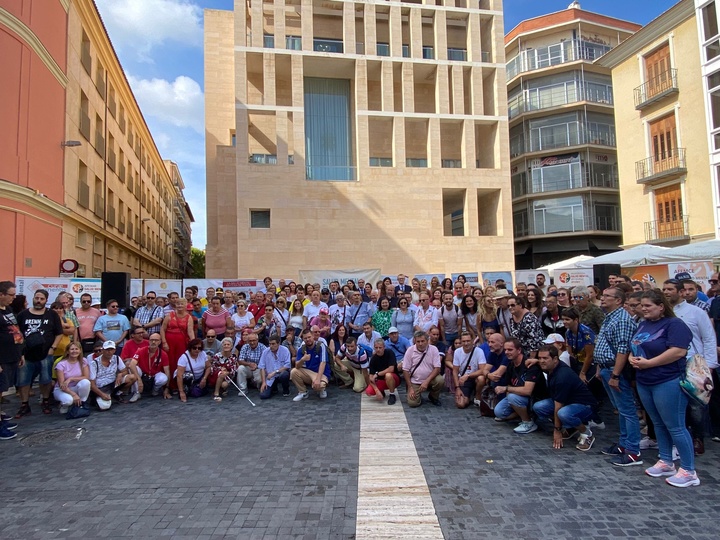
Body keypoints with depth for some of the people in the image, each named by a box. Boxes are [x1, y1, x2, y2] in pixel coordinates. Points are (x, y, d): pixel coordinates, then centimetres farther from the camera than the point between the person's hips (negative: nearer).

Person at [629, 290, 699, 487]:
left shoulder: (674, 324, -13)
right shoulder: (643, 324, 12)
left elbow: (678, 351, -24)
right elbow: (635, 347, 21)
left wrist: (648, 363, -21)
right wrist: (632, 358, -1)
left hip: (668, 383, -8)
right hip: (644, 382, 8)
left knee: (675, 427, -2)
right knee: (659, 424, 16)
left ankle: (689, 471, 10)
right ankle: (666, 462, 28)